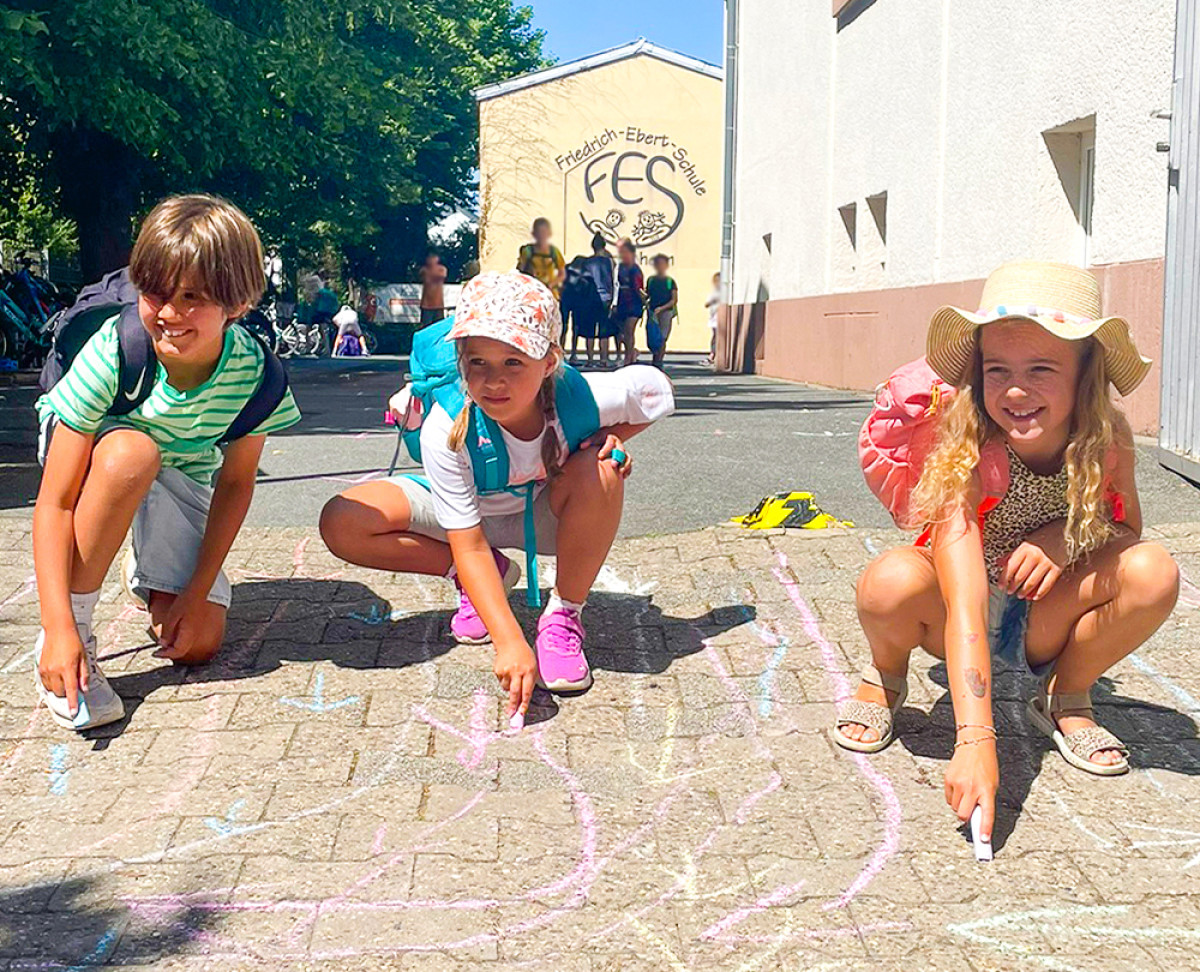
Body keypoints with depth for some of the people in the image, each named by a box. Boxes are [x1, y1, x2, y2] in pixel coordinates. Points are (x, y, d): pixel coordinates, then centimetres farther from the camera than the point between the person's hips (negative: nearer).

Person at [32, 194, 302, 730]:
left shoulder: (255, 371, -28)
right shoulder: (113, 353, -35)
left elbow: (235, 482, -13)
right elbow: (55, 503, -33)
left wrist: (197, 593, -16)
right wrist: (59, 629, -40)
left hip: (182, 475, 2)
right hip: (86, 449, -2)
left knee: (195, 644, -9)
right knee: (131, 452, -41)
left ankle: (147, 571, 26)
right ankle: (76, 628, -25)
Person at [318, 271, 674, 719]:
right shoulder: (446, 430, -34)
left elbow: (655, 391, -7)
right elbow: (469, 546, -34)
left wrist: (611, 438, -25)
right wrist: (510, 642, -44)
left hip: (545, 514, 0)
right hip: (468, 511, 0)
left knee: (600, 471, -36)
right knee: (341, 523, -23)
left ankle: (564, 615, -14)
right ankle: (491, 577, -2)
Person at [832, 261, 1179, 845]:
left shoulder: (1108, 439, -16)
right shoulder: (966, 457, -29)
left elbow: (1129, 529, 3)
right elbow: (966, 608, -38)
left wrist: (1067, 536, -23)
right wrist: (975, 742, -50)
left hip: (1044, 627, 3)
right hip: (965, 623, -3)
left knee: (1153, 572, -26)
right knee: (893, 583, -37)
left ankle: (1067, 699, 2)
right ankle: (886, 678, 1)